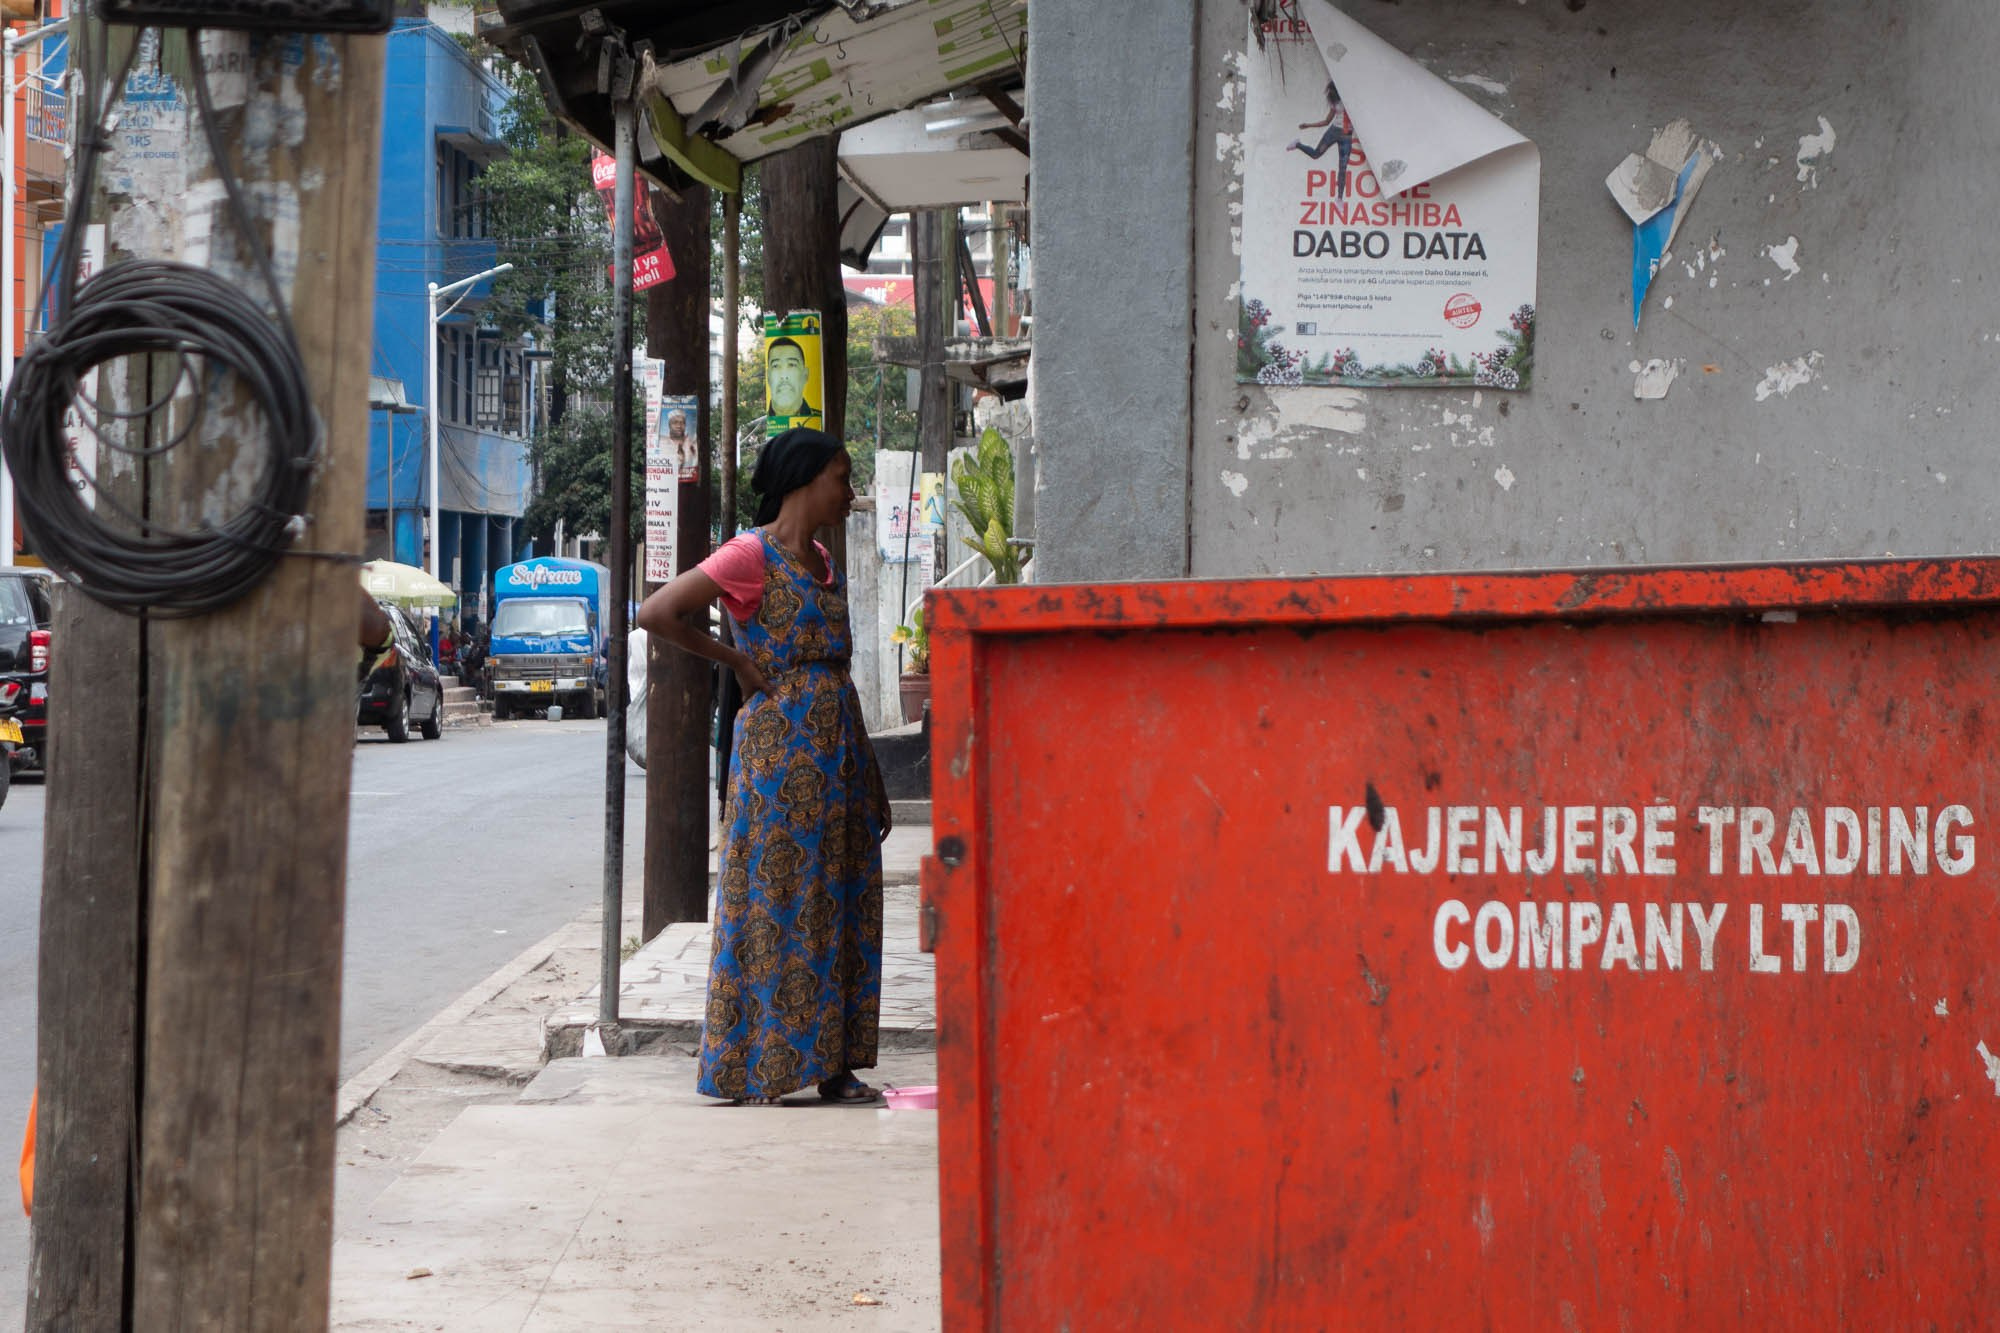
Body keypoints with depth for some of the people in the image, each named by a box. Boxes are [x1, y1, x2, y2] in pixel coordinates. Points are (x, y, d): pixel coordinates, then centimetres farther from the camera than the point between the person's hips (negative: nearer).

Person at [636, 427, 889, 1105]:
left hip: (837, 745, 8)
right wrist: (739, 663, -11)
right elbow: (656, 613, -18)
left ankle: (833, 1064, 11)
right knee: (774, 902, -5)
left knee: (840, 904, 6)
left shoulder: (822, 561, 16)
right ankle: (753, 1074, 0)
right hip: (779, 740, -8)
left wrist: (871, 781, 18)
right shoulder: (753, 554, -9)